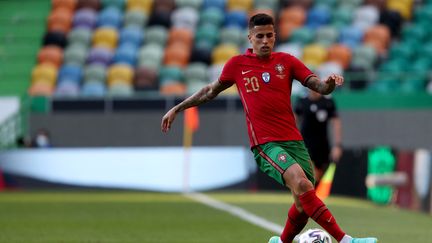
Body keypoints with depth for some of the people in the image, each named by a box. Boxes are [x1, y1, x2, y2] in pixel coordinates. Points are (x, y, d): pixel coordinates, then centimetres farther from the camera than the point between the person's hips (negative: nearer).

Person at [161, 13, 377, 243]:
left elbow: (320, 87, 4)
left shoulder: (286, 61, 11)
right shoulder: (237, 64, 6)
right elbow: (211, 90, 21)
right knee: (301, 183, -27)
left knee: (304, 203, 2)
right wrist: (177, 109, 23)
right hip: (265, 144, -4)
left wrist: (330, 83, -19)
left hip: (294, 140, 4)